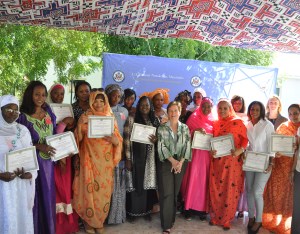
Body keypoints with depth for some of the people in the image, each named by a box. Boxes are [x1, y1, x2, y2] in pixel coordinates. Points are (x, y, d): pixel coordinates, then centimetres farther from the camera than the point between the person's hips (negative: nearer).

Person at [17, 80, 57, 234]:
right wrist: (39, 146, -20)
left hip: (48, 160, 5)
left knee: (48, 193, 13)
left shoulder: (49, 113, 6)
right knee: (35, 194, 3)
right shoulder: (23, 116, -9)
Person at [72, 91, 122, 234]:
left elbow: (118, 141, 2)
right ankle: (89, 222, 20)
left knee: (104, 191, 7)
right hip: (90, 160, -2)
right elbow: (79, 139, -3)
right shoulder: (85, 117, 0)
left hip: (106, 161, 2)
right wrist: (79, 124, -17)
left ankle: (99, 221, 26)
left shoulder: (110, 118, 6)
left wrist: (114, 139, -16)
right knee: (89, 190, -1)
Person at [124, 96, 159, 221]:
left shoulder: (155, 121, 8)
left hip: (150, 157, 3)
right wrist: (128, 159, -11)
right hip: (136, 156, -3)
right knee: (135, 182, 3)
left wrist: (156, 140, -10)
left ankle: (146, 210, 23)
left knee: (147, 183, 8)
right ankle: (133, 211, 17)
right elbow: (126, 139, -7)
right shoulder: (131, 119, -3)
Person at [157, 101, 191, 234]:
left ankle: (171, 220, 23)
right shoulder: (162, 128, 0)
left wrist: (181, 162, -12)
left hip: (181, 163, 2)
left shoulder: (185, 128, 6)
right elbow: (161, 146, -7)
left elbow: (187, 146, 0)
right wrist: (173, 161, -14)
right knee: (167, 193, -6)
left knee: (175, 192, 8)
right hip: (166, 163, -2)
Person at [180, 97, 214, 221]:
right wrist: (196, 130, -20)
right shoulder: (194, 118, 1)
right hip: (195, 153, -3)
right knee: (192, 179, -2)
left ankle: (203, 208, 15)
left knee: (205, 180, 5)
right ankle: (188, 207, 8)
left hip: (208, 154, 3)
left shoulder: (213, 120, 10)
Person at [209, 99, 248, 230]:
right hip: (217, 161, 3)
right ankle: (215, 217, 23)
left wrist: (240, 150, -19)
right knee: (216, 188, 7)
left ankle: (226, 219, 19)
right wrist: (211, 151, -6)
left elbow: (245, 139, -4)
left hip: (233, 161, -3)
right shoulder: (215, 124, 11)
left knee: (230, 190, 4)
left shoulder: (238, 122, -2)